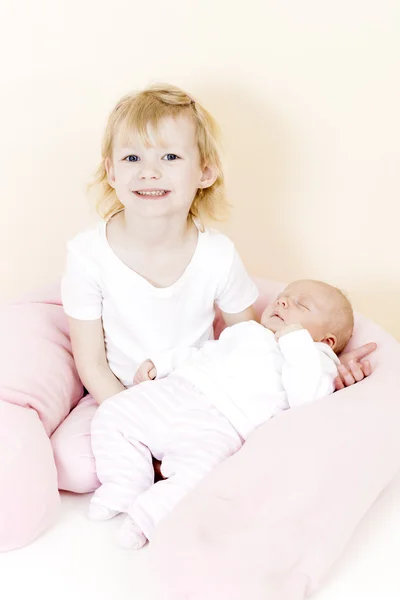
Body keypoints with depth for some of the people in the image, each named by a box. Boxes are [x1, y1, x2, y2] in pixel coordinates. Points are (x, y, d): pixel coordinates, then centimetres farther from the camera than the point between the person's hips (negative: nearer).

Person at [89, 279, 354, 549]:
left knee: (198, 479, -33)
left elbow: (307, 397, -11)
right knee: (115, 413, -3)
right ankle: (124, 488, 5)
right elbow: (202, 353, 36)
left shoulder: (316, 358, 10)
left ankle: (147, 515, -11)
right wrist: (160, 363, 24)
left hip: (220, 425, -6)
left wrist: (295, 341, -10)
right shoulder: (245, 331, 28)